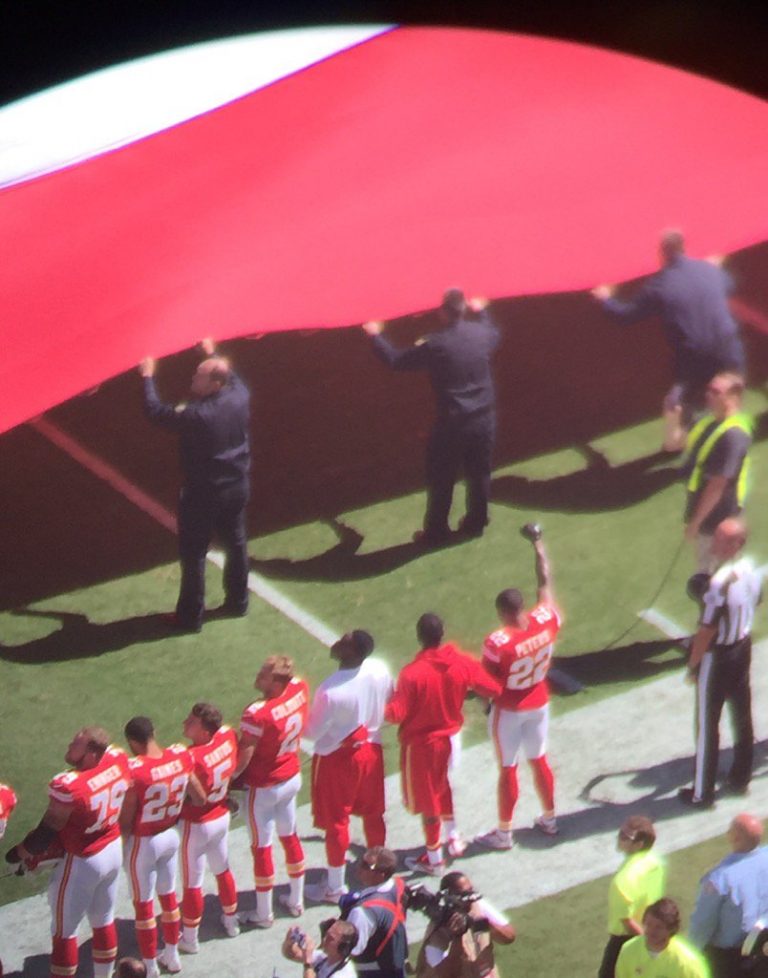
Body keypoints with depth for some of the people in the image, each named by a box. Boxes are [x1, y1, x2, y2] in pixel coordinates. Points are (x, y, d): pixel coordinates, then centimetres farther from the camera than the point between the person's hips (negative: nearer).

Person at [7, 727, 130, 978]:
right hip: (114, 851, 7)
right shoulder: (117, 761, -15)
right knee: (103, 921, 23)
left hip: (82, 862, -7)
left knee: (63, 930, 9)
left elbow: (46, 833, -20)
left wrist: (18, 853, -5)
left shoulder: (69, 787, -31)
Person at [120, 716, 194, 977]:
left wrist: (120, 839, -1)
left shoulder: (134, 770, -30)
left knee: (144, 905, 12)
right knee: (169, 896, 24)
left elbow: (126, 819, -21)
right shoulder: (181, 755, -13)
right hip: (171, 835, 6)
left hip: (143, 843, -6)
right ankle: (172, 956, 40)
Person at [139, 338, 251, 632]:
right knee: (236, 544, 21)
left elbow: (155, 412, -20)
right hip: (238, 487, 7)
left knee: (193, 553, 6)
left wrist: (148, 377, -9)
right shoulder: (240, 397, -11)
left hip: (204, 494, -7)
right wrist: (213, 355, 25)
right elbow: (233, 378, 14)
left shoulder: (197, 415, -30)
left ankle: (190, 616, 14)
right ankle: (238, 601, 35)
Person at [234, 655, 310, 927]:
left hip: (263, 787, -7)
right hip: (292, 777, 7)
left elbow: (244, 756, -24)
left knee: (261, 847, 9)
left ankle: (263, 913, 23)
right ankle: (296, 900, 38)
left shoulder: (257, 714, -33)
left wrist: (229, 776, -11)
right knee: (289, 836, 24)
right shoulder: (300, 690, -15)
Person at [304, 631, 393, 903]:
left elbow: (313, 731, -20)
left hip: (337, 758, -6)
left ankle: (334, 887, 23)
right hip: (370, 748, 6)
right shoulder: (380, 670, -14)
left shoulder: (330, 691, -33)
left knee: (336, 822, 10)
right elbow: (387, 704, 3)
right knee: (373, 813, 22)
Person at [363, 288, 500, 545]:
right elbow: (493, 334, 22)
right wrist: (482, 311, 39)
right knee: (479, 474, 21)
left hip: (452, 423, -5)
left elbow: (396, 361, -10)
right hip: (484, 419, 5)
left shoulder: (434, 345, -21)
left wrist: (375, 336, 6)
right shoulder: (481, 333, -6)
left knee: (441, 480, 11)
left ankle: (436, 532, 22)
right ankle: (476, 524, 35)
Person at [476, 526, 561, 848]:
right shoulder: (547, 621, -17)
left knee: (507, 769, 9)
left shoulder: (498, 643, -30)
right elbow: (545, 582, -2)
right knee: (539, 760, 22)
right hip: (539, 704, 5)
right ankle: (549, 818, 38)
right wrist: (538, 544, 8)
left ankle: (504, 832, 21)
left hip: (508, 710, -5)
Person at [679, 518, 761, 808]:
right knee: (742, 716, 20)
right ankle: (740, 778, 34)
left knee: (707, 724, 5)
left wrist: (693, 664, -11)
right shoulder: (752, 570, -6)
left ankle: (701, 793, 14)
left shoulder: (720, 583, -30)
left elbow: (707, 630, -23)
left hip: (717, 656, -8)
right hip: (743, 648, 8)